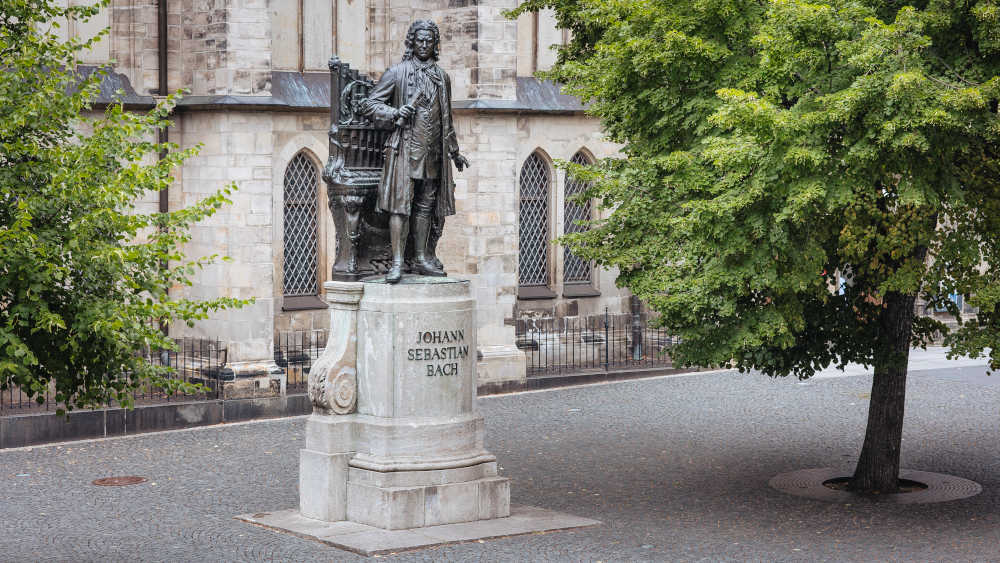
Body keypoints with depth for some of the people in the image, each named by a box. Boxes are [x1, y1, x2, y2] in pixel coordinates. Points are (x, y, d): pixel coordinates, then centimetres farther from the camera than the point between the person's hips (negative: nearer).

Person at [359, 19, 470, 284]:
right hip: (405, 148, -5)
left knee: (426, 205, 8)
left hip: (433, 151, 5)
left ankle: (421, 258, 16)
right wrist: (396, 113, -17)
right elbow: (370, 104, -1)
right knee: (400, 204, -9)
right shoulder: (398, 72, -1)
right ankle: (397, 262, -11)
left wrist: (454, 152, 28)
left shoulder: (442, 77, 14)